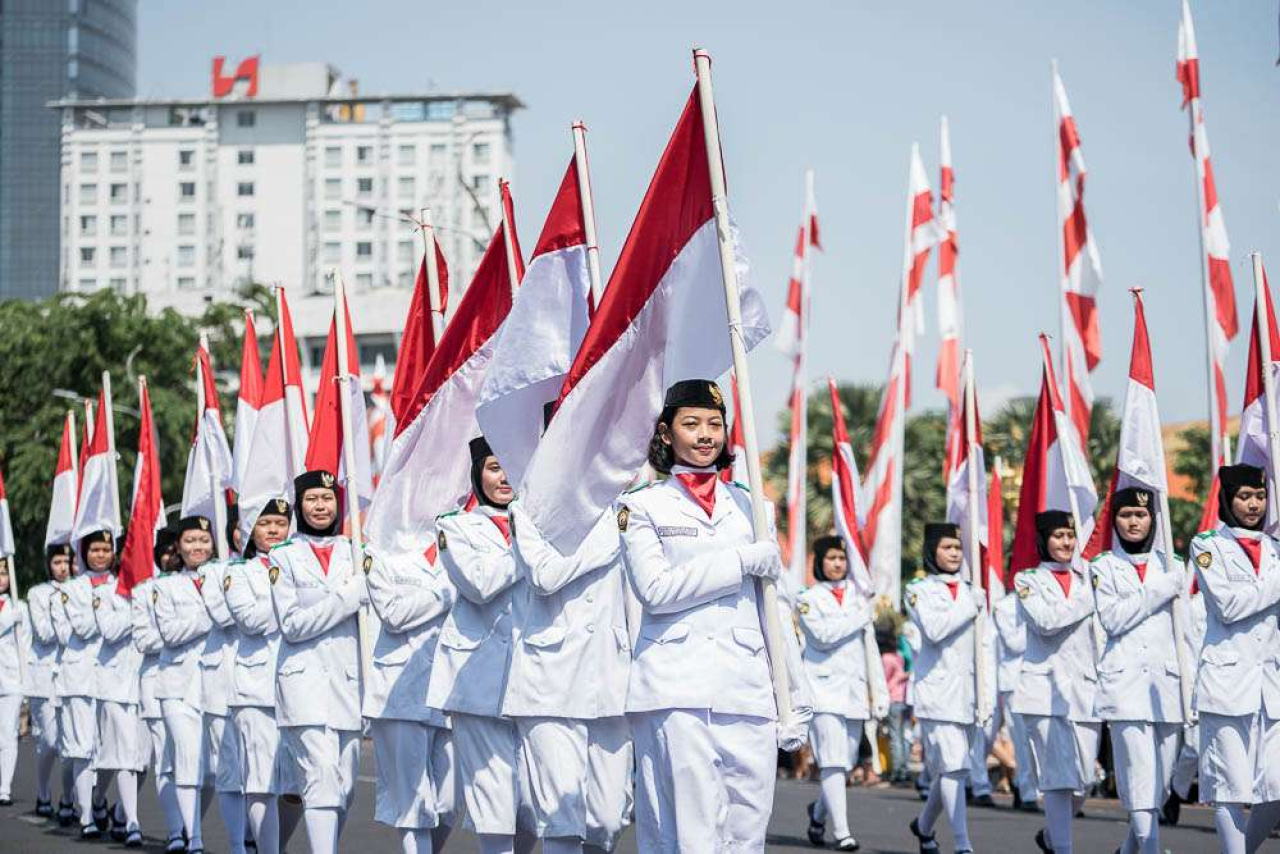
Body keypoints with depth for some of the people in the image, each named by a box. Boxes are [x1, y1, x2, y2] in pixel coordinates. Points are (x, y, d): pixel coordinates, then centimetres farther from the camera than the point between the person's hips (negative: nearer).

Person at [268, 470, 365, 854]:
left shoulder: (354, 553, 14)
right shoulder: (283, 557, 5)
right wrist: (348, 596, -10)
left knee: (344, 786, 5)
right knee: (322, 782, -16)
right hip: (306, 679, -4)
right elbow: (291, 625, -4)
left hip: (348, 679, 4)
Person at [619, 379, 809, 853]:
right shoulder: (643, 506, 9)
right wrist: (743, 561, -7)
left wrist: (795, 699, 12)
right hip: (677, 688, -3)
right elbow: (654, 588, -6)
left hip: (750, 689, 3)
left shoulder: (751, 506, 19)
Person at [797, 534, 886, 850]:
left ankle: (818, 812, 30)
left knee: (846, 761, 6)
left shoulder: (859, 596, 16)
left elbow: (871, 648, 16)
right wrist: (861, 617, -5)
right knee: (833, 760, -12)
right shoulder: (808, 599, 4)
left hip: (855, 690, 4)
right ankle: (842, 832, -13)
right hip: (825, 686, -4)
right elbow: (823, 635, -13)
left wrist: (879, 691, 11)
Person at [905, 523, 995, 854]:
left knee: (950, 768, 9)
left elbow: (985, 647, 15)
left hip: (970, 692, 5)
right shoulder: (920, 590, 3)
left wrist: (988, 695, 8)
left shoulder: (972, 592, 16)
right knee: (952, 767, -13)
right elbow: (933, 630, -16)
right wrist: (971, 606, -7)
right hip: (938, 689, -5)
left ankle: (924, 825, 32)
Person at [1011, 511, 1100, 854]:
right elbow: (1045, 622, -11)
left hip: (1086, 687, 3)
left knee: (1082, 780, 3)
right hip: (1047, 687, -3)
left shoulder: (1088, 578, 16)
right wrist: (1089, 601, -6)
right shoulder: (1028, 580, 6)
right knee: (1058, 776, -9)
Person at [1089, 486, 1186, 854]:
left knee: (1161, 778, 5)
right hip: (1125, 682, -3)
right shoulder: (1103, 567, 7)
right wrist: (1162, 589, -9)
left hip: (1167, 682, 3)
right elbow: (1112, 619, -9)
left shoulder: (1171, 565, 16)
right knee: (1141, 776, -13)